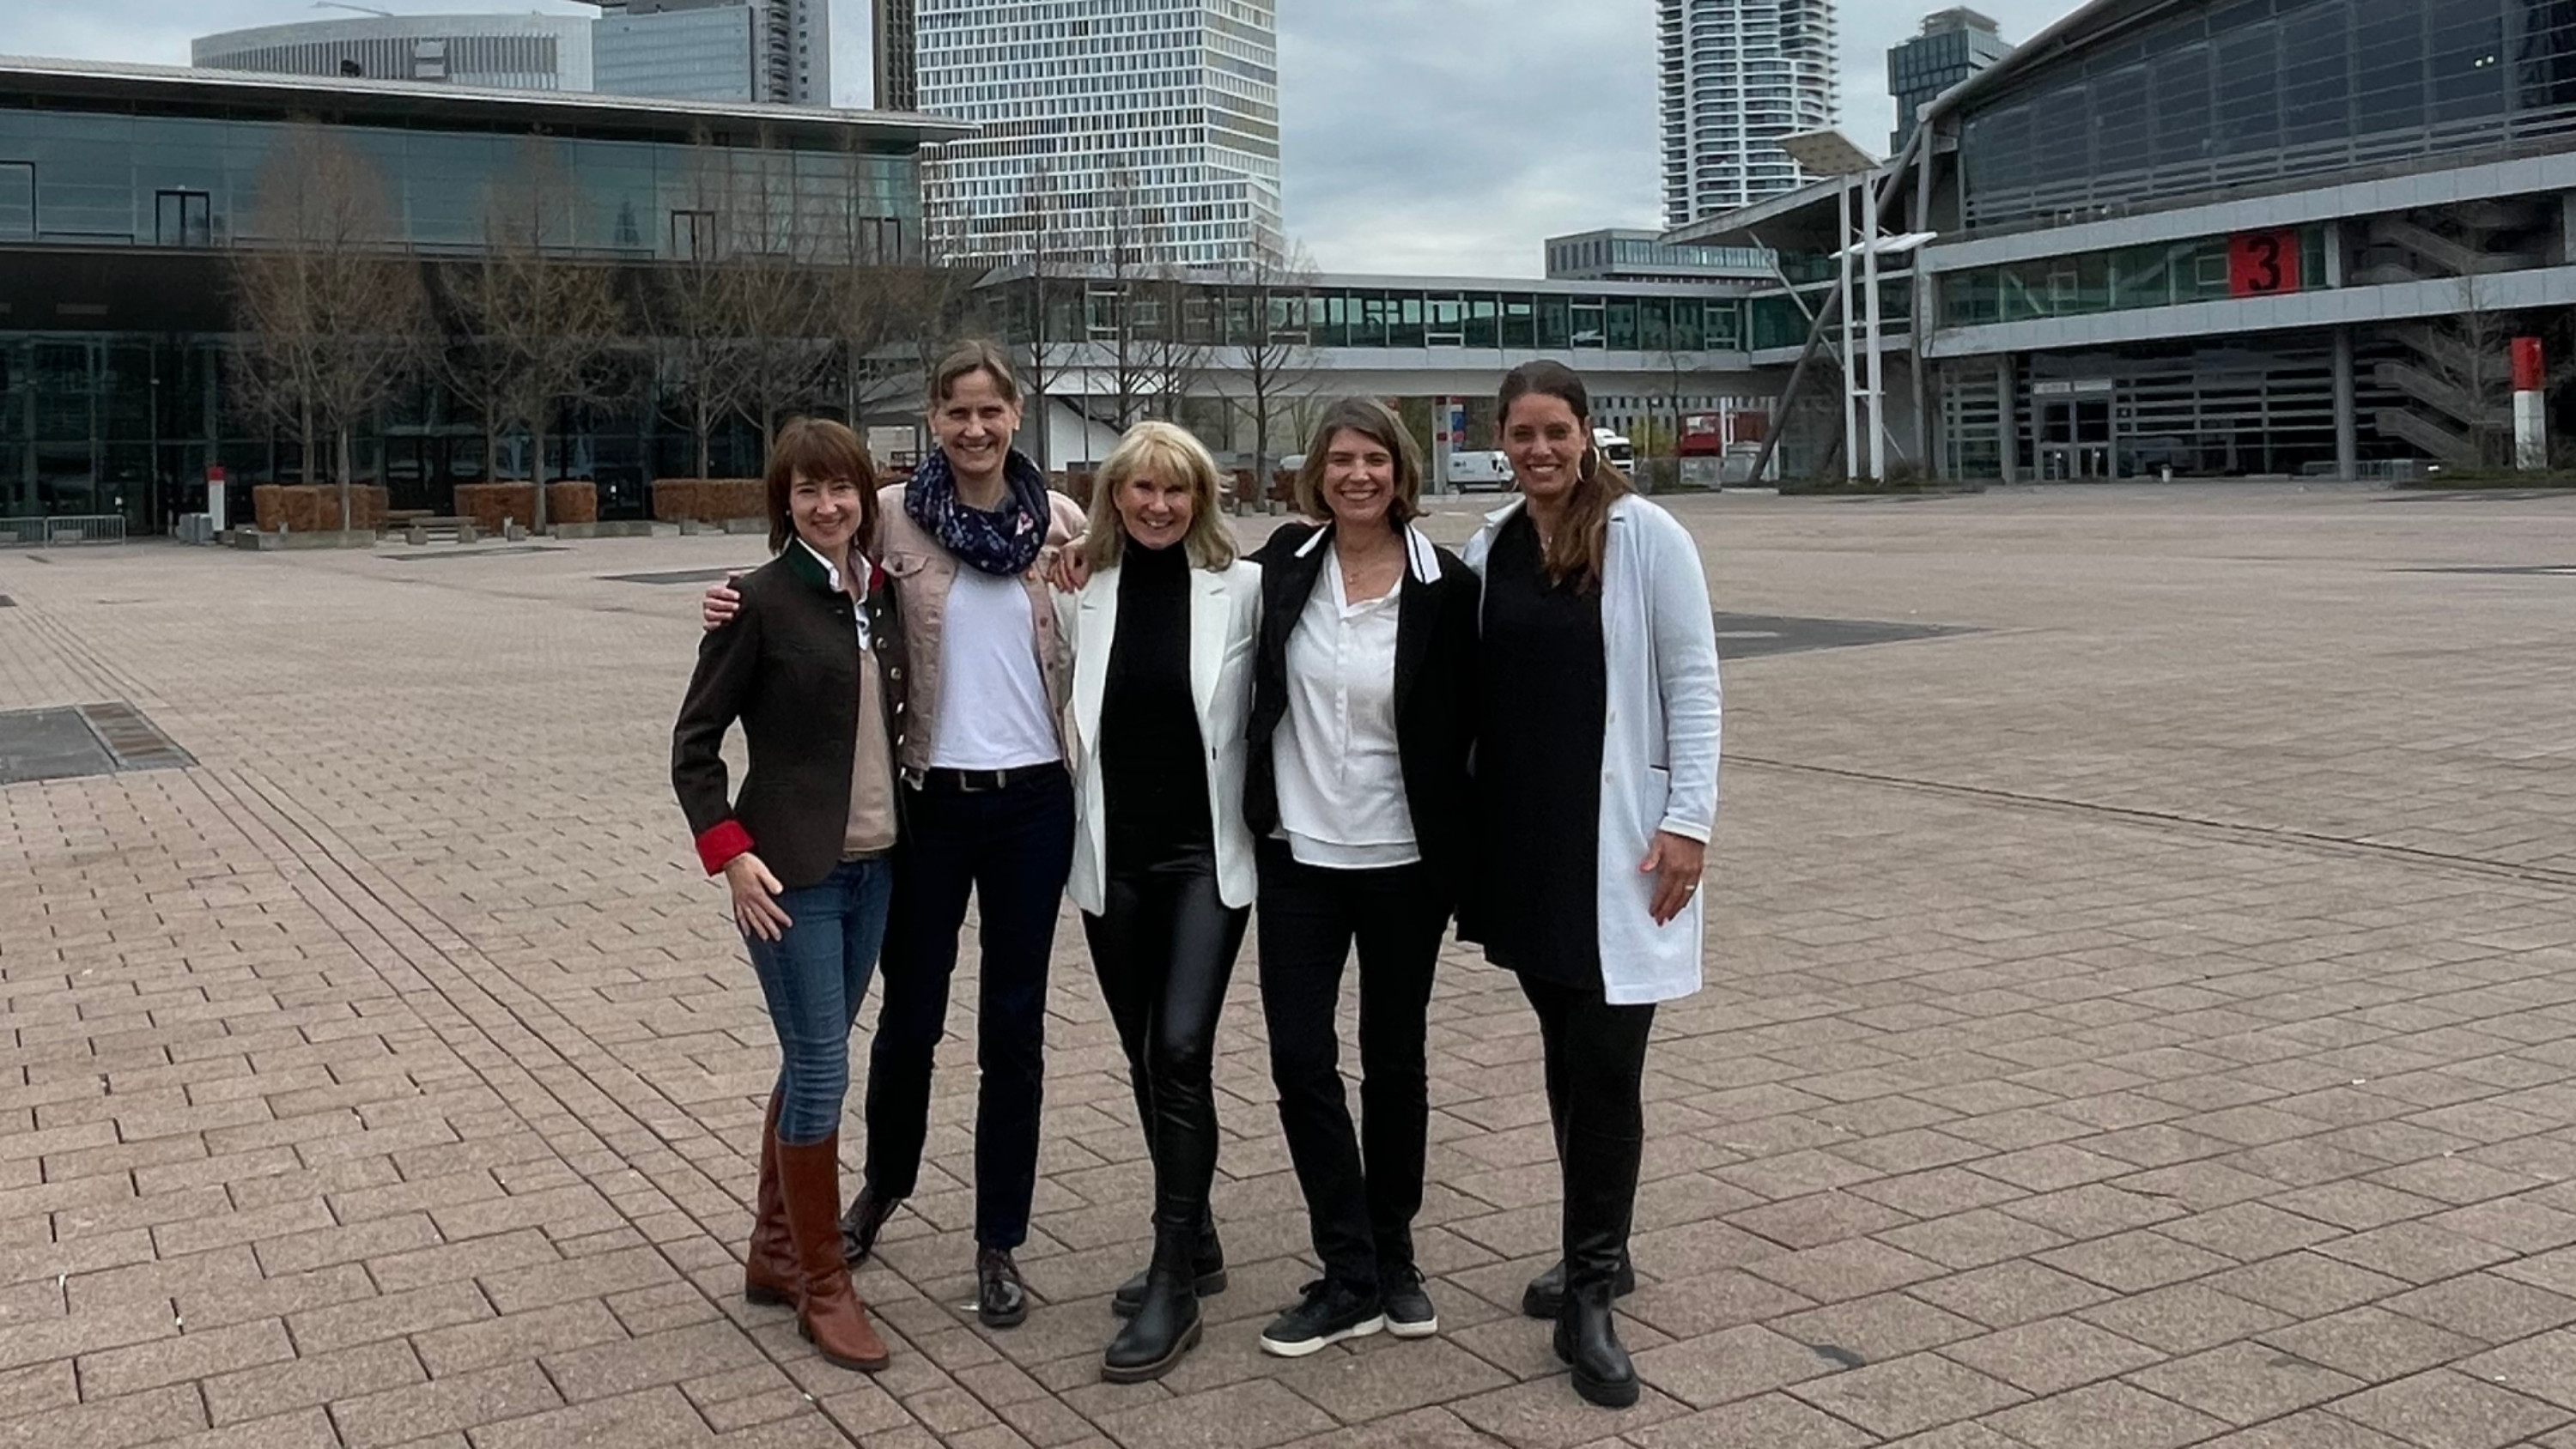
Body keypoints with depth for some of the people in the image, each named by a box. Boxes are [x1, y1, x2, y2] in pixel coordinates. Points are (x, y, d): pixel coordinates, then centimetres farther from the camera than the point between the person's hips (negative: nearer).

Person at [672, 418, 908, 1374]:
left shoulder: (882, 593, 6)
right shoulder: (763, 599, -10)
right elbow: (694, 742, -8)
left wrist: (900, 821, 5)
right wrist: (730, 854, -14)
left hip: (874, 865, 6)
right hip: (792, 871, -6)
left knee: (811, 1063, 15)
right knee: (821, 1069, -3)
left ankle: (773, 1253, 29)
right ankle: (822, 1284, 11)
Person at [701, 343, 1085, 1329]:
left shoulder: (1060, 520, 1)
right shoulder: (894, 516, -4)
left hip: (1034, 800, 1)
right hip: (933, 800, -1)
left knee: (1013, 1027, 8)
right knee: (910, 1014, 11)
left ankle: (1000, 1243, 21)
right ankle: (884, 1183, 41)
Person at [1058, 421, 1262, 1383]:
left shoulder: (1242, 589, -5)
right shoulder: (1081, 594, 3)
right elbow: (1064, 706, 14)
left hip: (1207, 852, -3)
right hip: (1114, 854, 4)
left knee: (1182, 1051, -12)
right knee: (1145, 1058, 12)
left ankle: (1173, 1284, -4)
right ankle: (1189, 1233, 31)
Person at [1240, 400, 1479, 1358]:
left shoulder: (1445, 587, -7)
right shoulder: (1285, 561, -1)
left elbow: (1463, 729, -3)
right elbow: (1247, 681, 14)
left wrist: (1462, 860, -4)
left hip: (1402, 862, -2)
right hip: (1297, 855, 2)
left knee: (1394, 1061, 11)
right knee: (1300, 1059, -1)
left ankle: (1392, 1260, 28)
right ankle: (1350, 1278, 10)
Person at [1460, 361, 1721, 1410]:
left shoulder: (1645, 535, -8)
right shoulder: (1489, 546, 6)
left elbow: (1692, 681, -7)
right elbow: (1473, 686, 11)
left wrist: (1689, 818, -13)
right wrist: (1463, 818, 10)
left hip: (1616, 834, -5)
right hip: (1520, 832, 5)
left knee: (1606, 1058, -6)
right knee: (1565, 1049, 14)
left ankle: (1589, 1297, 3)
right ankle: (1598, 1252, 29)